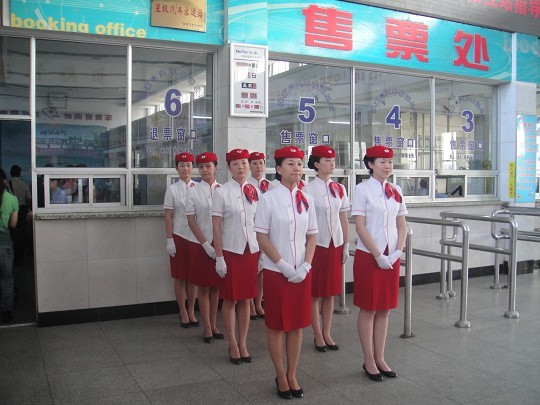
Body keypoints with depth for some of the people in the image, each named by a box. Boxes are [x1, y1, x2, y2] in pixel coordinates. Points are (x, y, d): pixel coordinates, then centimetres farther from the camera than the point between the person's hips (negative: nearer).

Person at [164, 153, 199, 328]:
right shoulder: (172, 189, -2)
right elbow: (168, 216, -2)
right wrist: (169, 240, -7)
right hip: (179, 236, -2)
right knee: (180, 277, 6)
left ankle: (191, 312, 21)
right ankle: (183, 313, 18)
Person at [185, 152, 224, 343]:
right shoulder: (193, 191, -3)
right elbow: (191, 221, -4)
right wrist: (206, 244, -12)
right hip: (200, 244, -1)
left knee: (216, 286, 10)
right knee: (203, 287, 6)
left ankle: (214, 324, 24)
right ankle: (207, 328, 17)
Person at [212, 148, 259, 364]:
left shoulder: (255, 191, 5)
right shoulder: (222, 192, -7)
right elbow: (216, 227, -7)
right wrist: (219, 257, -11)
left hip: (251, 251, 3)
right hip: (230, 251, -3)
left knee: (246, 299, 11)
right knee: (230, 300, 5)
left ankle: (243, 343, 23)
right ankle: (233, 345, 20)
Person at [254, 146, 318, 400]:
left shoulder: (306, 200, 4)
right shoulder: (268, 199, -8)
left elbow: (312, 236, 7)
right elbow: (262, 237, -10)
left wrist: (305, 266, -6)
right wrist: (284, 266, -15)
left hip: (302, 273, 4)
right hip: (276, 271, -4)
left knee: (297, 324, 11)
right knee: (276, 325, 7)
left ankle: (292, 375, 26)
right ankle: (281, 376, 24)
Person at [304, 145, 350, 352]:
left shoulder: (339, 189, 7)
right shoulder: (308, 190, -9)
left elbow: (344, 220, 11)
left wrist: (346, 246, 9)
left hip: (335, 245, 5)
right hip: (316, 245, -5)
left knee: (331, 292, 11)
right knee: (315, 292, 5)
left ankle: (327, 333, 24)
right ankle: (318, 335, 18)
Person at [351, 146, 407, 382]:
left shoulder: (396, 191, 8)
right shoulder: (362, 189, -8)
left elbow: (401, 225, 11)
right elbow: (360, 226, -12)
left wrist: (397, 252, -3)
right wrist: (378, 255, -14)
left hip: (391, 257, 5)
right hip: (368, 256, -5)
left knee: (384, 309, 11)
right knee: (369, 309, 3)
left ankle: (380, 358, 23)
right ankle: (369, 360, 16)